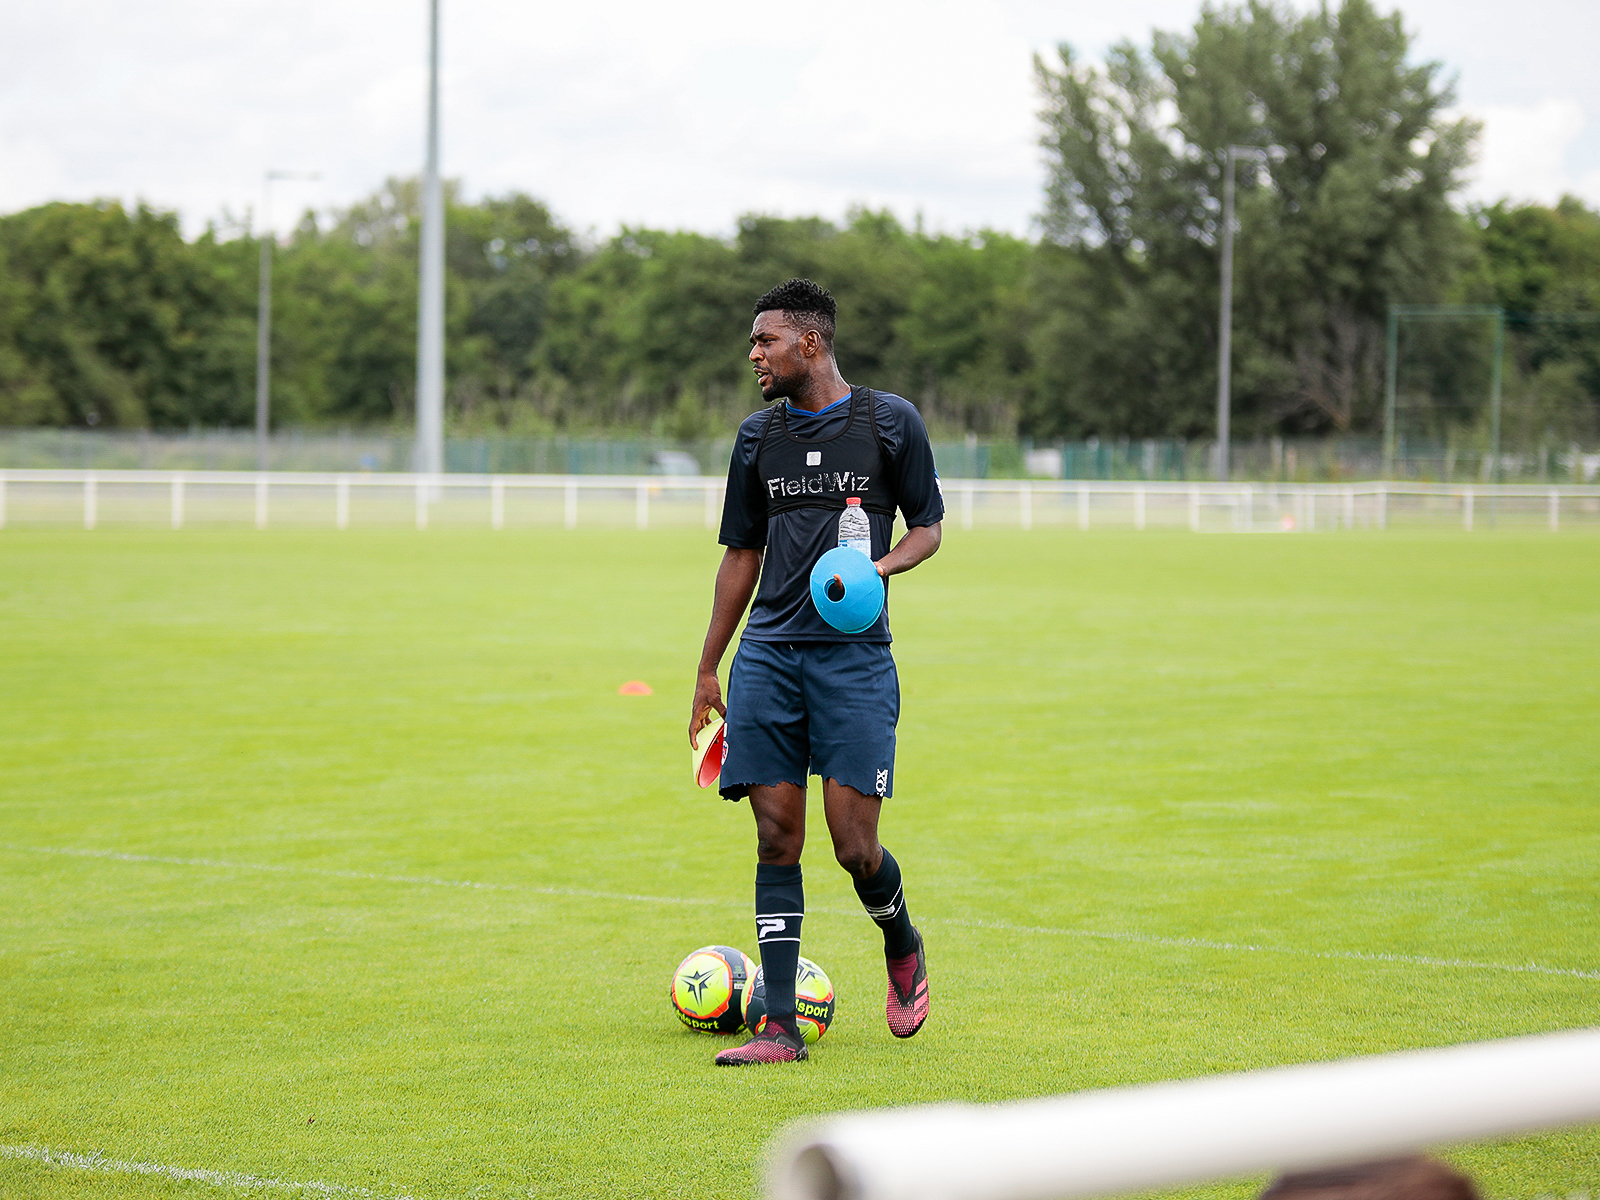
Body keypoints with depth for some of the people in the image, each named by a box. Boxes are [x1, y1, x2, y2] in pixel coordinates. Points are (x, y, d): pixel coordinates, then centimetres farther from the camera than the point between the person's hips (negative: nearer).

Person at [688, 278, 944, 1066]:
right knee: (776, 838, -2)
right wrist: (707, 672, 16)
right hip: (767, 655, 3)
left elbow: (926, 527, 8)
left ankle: (902, 947, 25)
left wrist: (877, 568, -15)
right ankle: (779, 1026, 1)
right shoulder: (759, 436, 11)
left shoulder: (891, 422, 1)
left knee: (854, 847, -7)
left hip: (855, 654, -3)